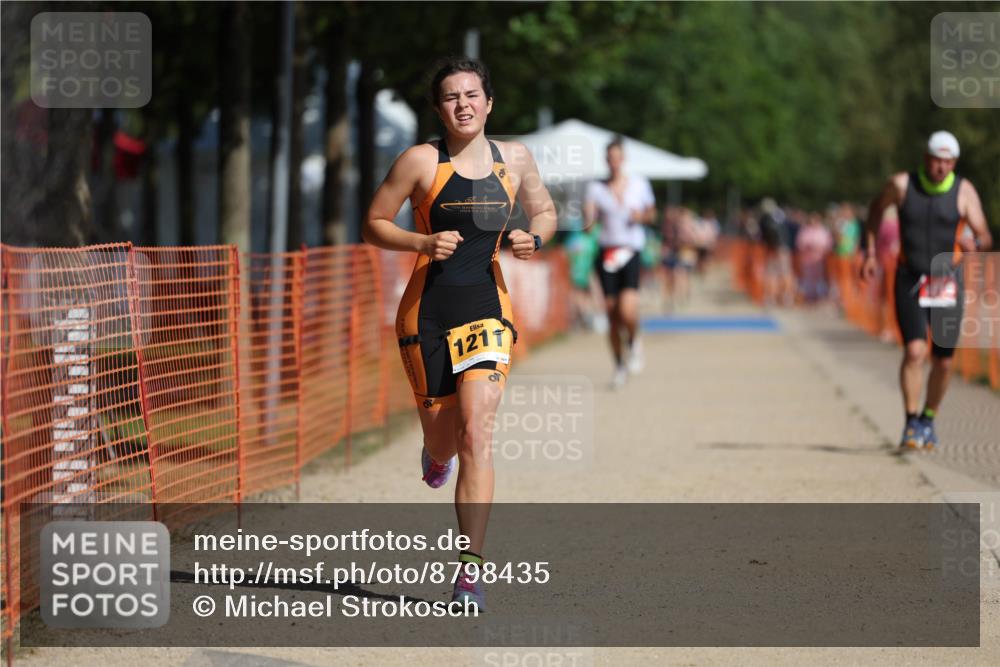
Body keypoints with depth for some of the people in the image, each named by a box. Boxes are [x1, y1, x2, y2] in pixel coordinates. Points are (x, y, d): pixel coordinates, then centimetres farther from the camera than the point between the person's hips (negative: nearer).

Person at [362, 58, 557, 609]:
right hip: (428, 310, -1)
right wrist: (424, 242, -16)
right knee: (444, 442, 8)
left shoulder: (514, 158, 7)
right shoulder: (421, 160, -3)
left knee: (475, 432, -16)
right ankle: (436, 448, 50)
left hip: (488, 307, 1)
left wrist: (534, 239, 0)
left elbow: (544, 212, 23)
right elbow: (374, 225, 1)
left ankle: (471, 569, -15)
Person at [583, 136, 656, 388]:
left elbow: (651, 214, 17)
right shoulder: (596, 188, 3)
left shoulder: (640, 184, 6)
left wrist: (641, 216, -6)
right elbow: (588, 222, -3)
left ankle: (634, 343, 14)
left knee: (628, 311, -19)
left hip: (631, 251, -1)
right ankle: (619, 365, 18)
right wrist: (588, 216, -25)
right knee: (612, 313, 2)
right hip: (607, 252, 1)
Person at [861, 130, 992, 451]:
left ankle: (928, 420, 29)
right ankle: (911, 425, -12)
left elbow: (985, 237, -6)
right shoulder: (902, 185, -5)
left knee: (943, 361, 6)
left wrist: (975, 243, -30)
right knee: (914, 351, -19)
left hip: (947, 283, 1)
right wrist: (870, 253, 10)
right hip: (909, 281, -1)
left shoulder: (964, 191, -5)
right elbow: (876, 209, 15)